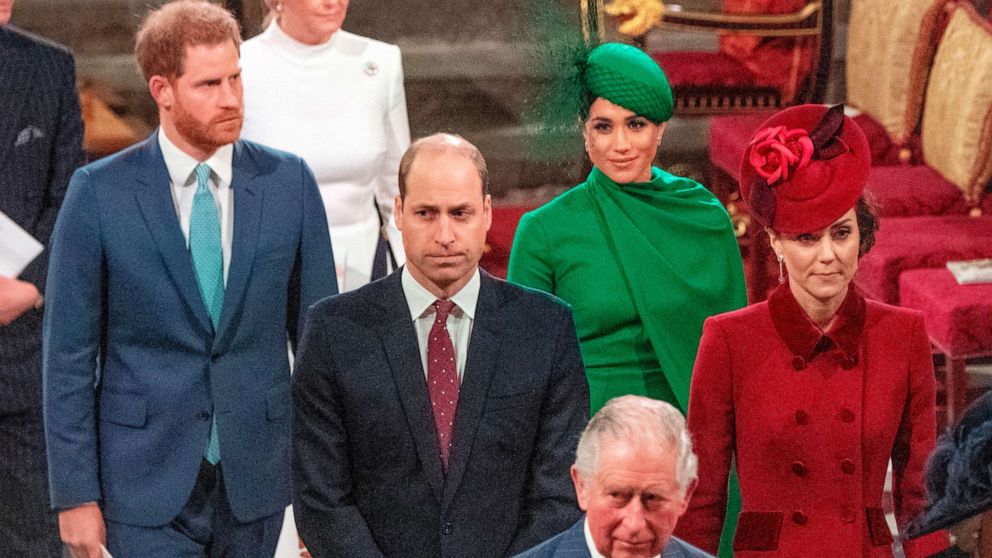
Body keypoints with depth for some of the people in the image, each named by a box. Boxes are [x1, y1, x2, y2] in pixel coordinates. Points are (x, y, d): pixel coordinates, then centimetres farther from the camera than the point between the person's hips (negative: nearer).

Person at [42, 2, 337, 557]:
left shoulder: (290, 182, 0)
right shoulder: (99, 192, -6)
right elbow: (69, 354, -3)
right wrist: (75, 493, -6)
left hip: (256, 476, 3)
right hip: (148, 483, -2)